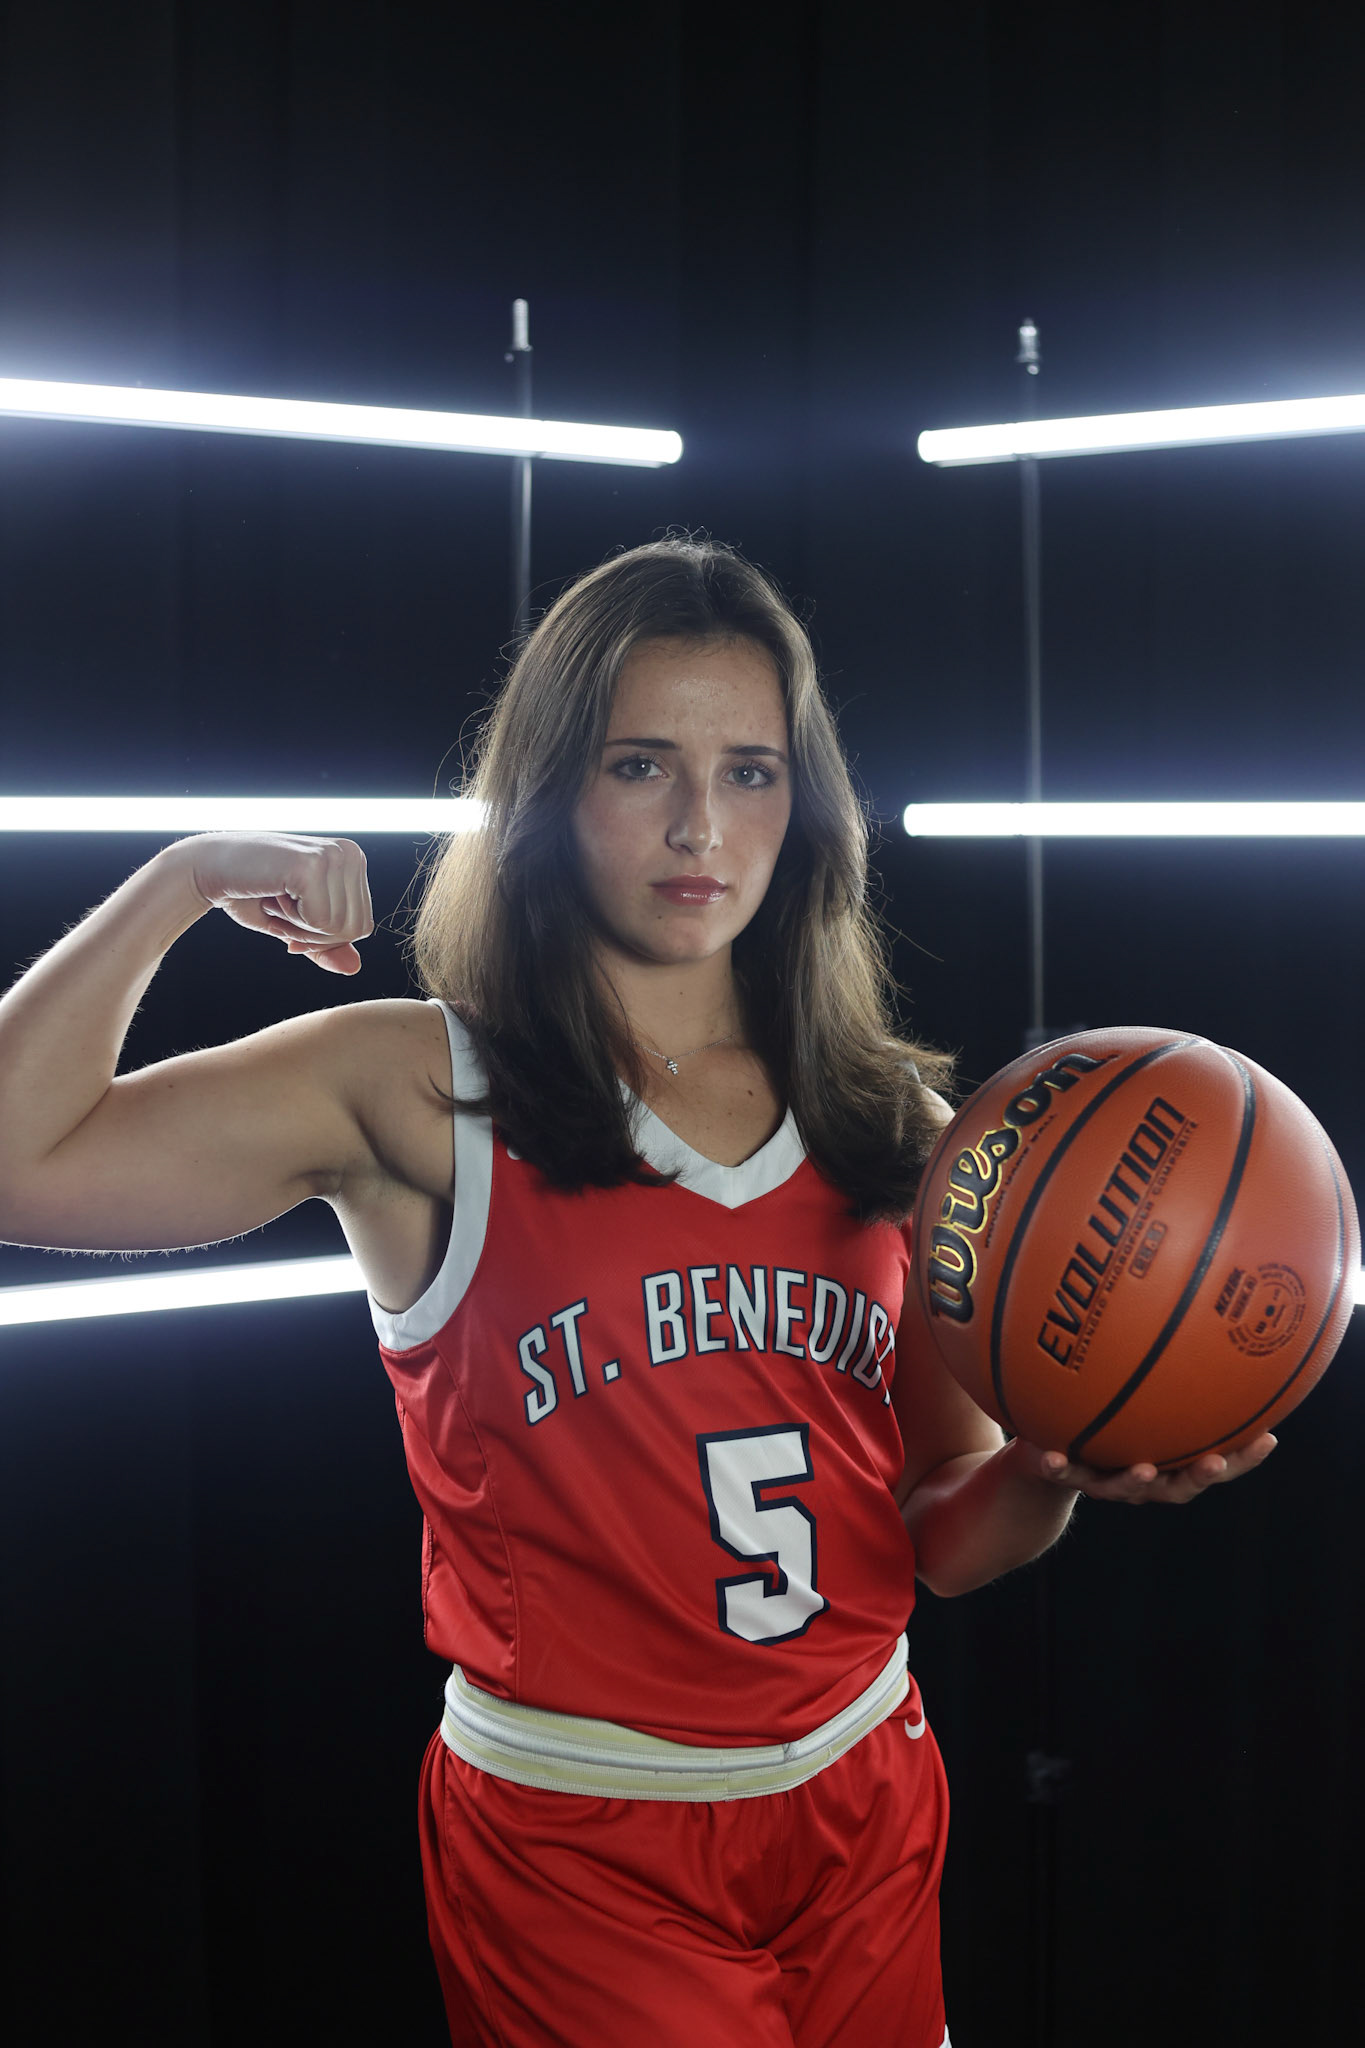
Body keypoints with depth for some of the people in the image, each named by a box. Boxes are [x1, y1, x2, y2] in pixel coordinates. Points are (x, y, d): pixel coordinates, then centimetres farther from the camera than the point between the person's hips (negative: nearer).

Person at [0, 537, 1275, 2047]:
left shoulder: (896, 1127, 2)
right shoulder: (418, 1092, -10)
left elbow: (940, 1538, 6)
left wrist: (1056, 1477, -15)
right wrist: (187, 880, -16)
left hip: (867, 1807, 5)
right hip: (576, 1847, -4)